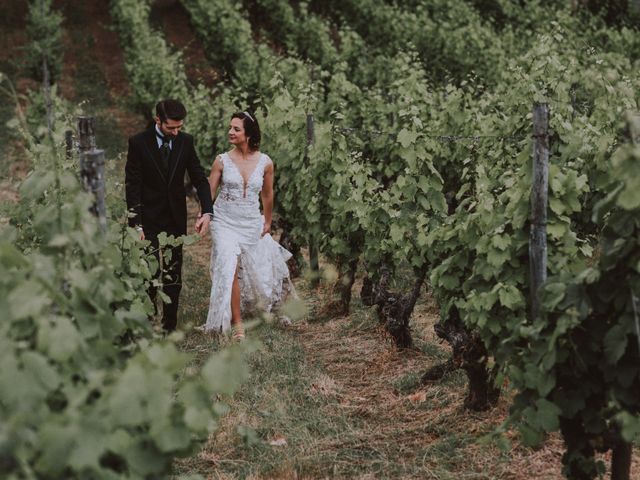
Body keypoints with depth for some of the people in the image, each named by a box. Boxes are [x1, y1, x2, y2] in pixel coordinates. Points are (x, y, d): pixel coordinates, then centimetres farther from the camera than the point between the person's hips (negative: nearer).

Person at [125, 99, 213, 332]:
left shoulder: (185, 141, 0)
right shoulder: (139, 142, -9)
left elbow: (199, 178, 2)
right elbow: (132, 185, -7)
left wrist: (207, 211, -13)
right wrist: (136, 224, -12)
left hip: (176, 219, 3)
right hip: (148, 219, -3)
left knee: (173, 276, 7)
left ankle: (170, 326, 16)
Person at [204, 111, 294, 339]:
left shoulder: (265, 163, -4)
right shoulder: (222, 161, -7)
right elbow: (209, 192, -3)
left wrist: (267, 222, 20)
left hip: (252, 224, 2)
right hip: (226, 223, -2)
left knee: (261, 273, 12)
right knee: (230, 268, -19)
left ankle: (269, 309, 44)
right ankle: (236, 323, -11)